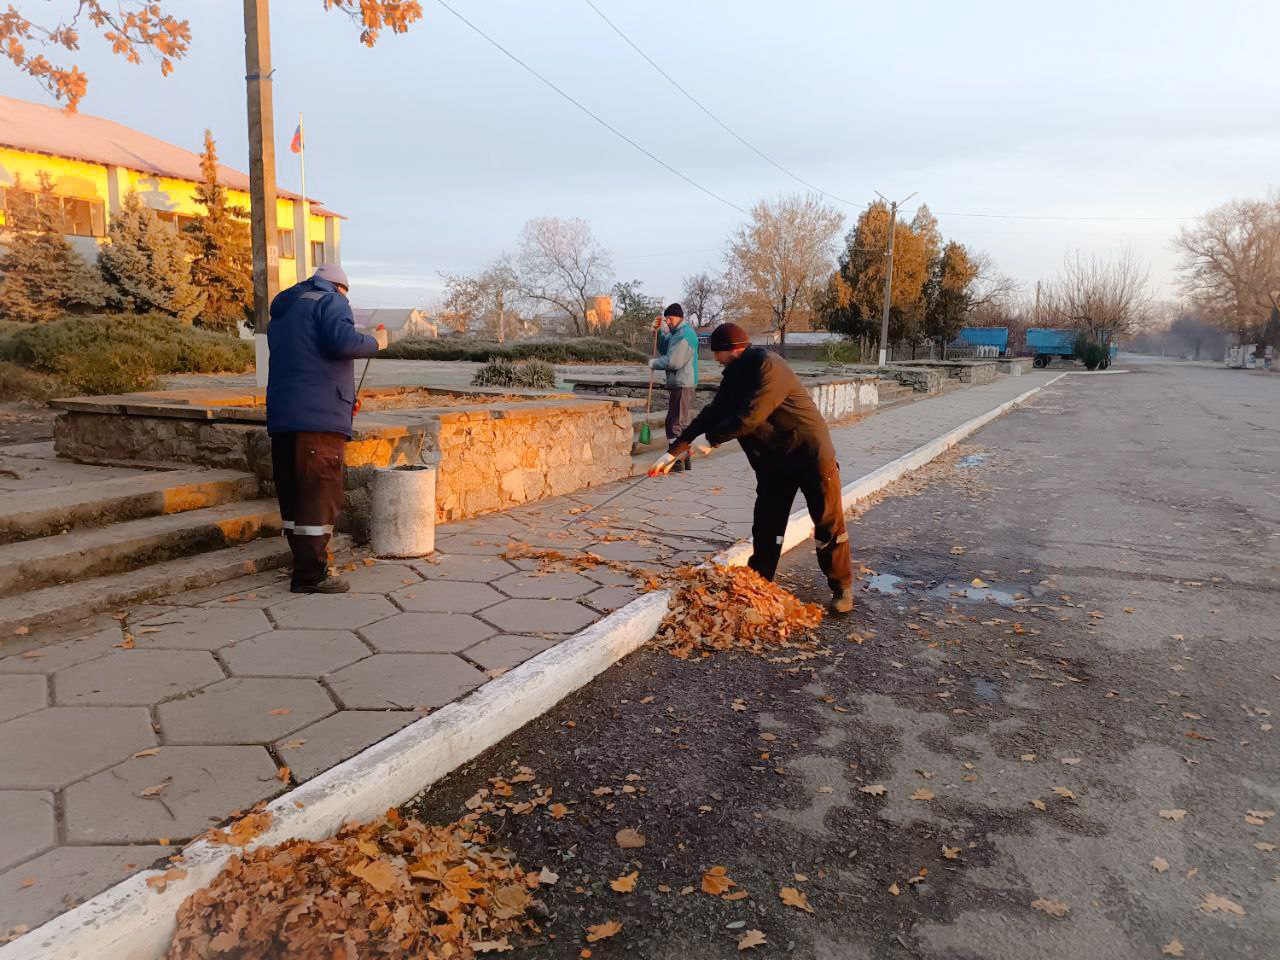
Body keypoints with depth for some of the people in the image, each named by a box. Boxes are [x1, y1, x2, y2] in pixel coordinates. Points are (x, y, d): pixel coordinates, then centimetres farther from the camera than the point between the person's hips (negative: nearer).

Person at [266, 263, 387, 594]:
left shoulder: (281, 312, 27)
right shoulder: (330, 302, -1)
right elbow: (342, 341, -20)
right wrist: (375, 342, -2)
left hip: (281, 416, 9)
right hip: (320, 417, -9)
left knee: (293, 494, 10)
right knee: (319, 495, -7)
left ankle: (304, 565, 17)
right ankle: (311, 575, -8)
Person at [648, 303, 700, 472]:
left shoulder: (684, 334, -16)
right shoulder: (676, 333, 18)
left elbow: (673, 361, -22)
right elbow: (664, 350, 23)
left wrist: (654, 363, -7)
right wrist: (660, 331, 11)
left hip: (682, 385, -11)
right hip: (679, 384, 11)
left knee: (676, 423, -9)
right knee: (682, 421, 16)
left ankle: (678, 460, -8)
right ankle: (684, 458, 24)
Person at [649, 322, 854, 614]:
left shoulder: (766, 366, -21)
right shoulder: (735, 375, 7)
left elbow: (750, 418, -28)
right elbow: (712, 414, 9)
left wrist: (709, 439, -15)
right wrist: (673, 452, 6)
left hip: (810, 454, -8)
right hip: (773, 459, 8)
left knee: (828, 524, 2)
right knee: (765, 526, 10)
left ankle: (842, 588, 14)